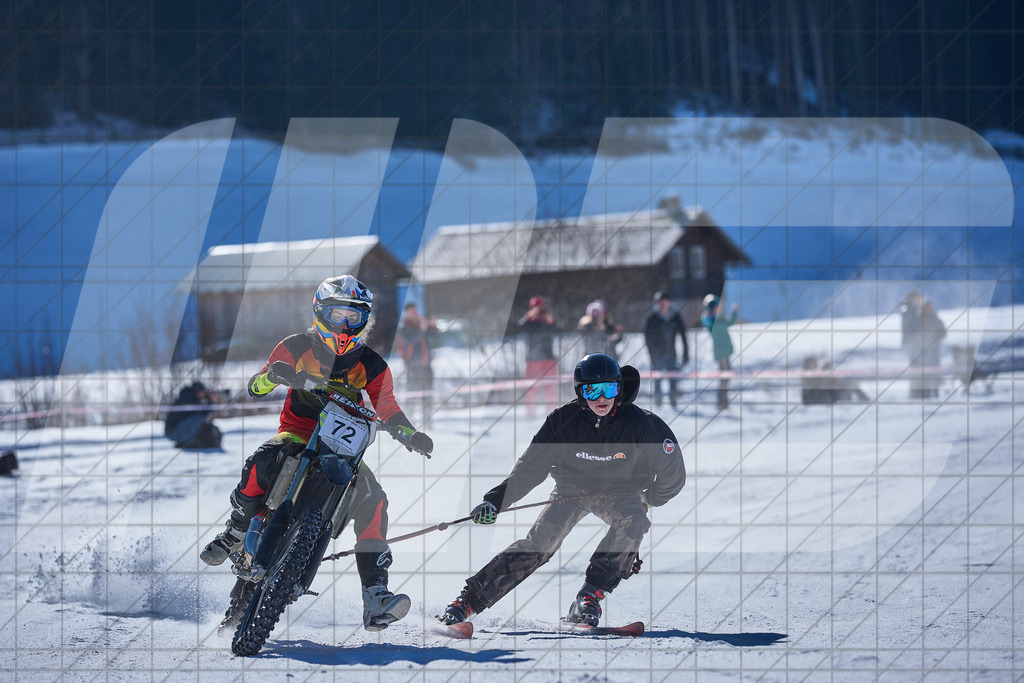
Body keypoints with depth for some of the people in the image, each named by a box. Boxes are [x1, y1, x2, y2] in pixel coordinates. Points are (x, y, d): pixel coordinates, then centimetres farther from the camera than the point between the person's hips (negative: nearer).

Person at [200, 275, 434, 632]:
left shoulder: (370, 364, 3)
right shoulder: (297, 347, -2)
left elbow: (387, 407, 4)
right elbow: (254, 388, -1)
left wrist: (411, 435, -16)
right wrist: (273, 375, -25)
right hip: (296, 435, -2)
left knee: (372, 500, -23)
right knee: (262, 462, -35)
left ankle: (375, 595, -25)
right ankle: (236, 532, -6)